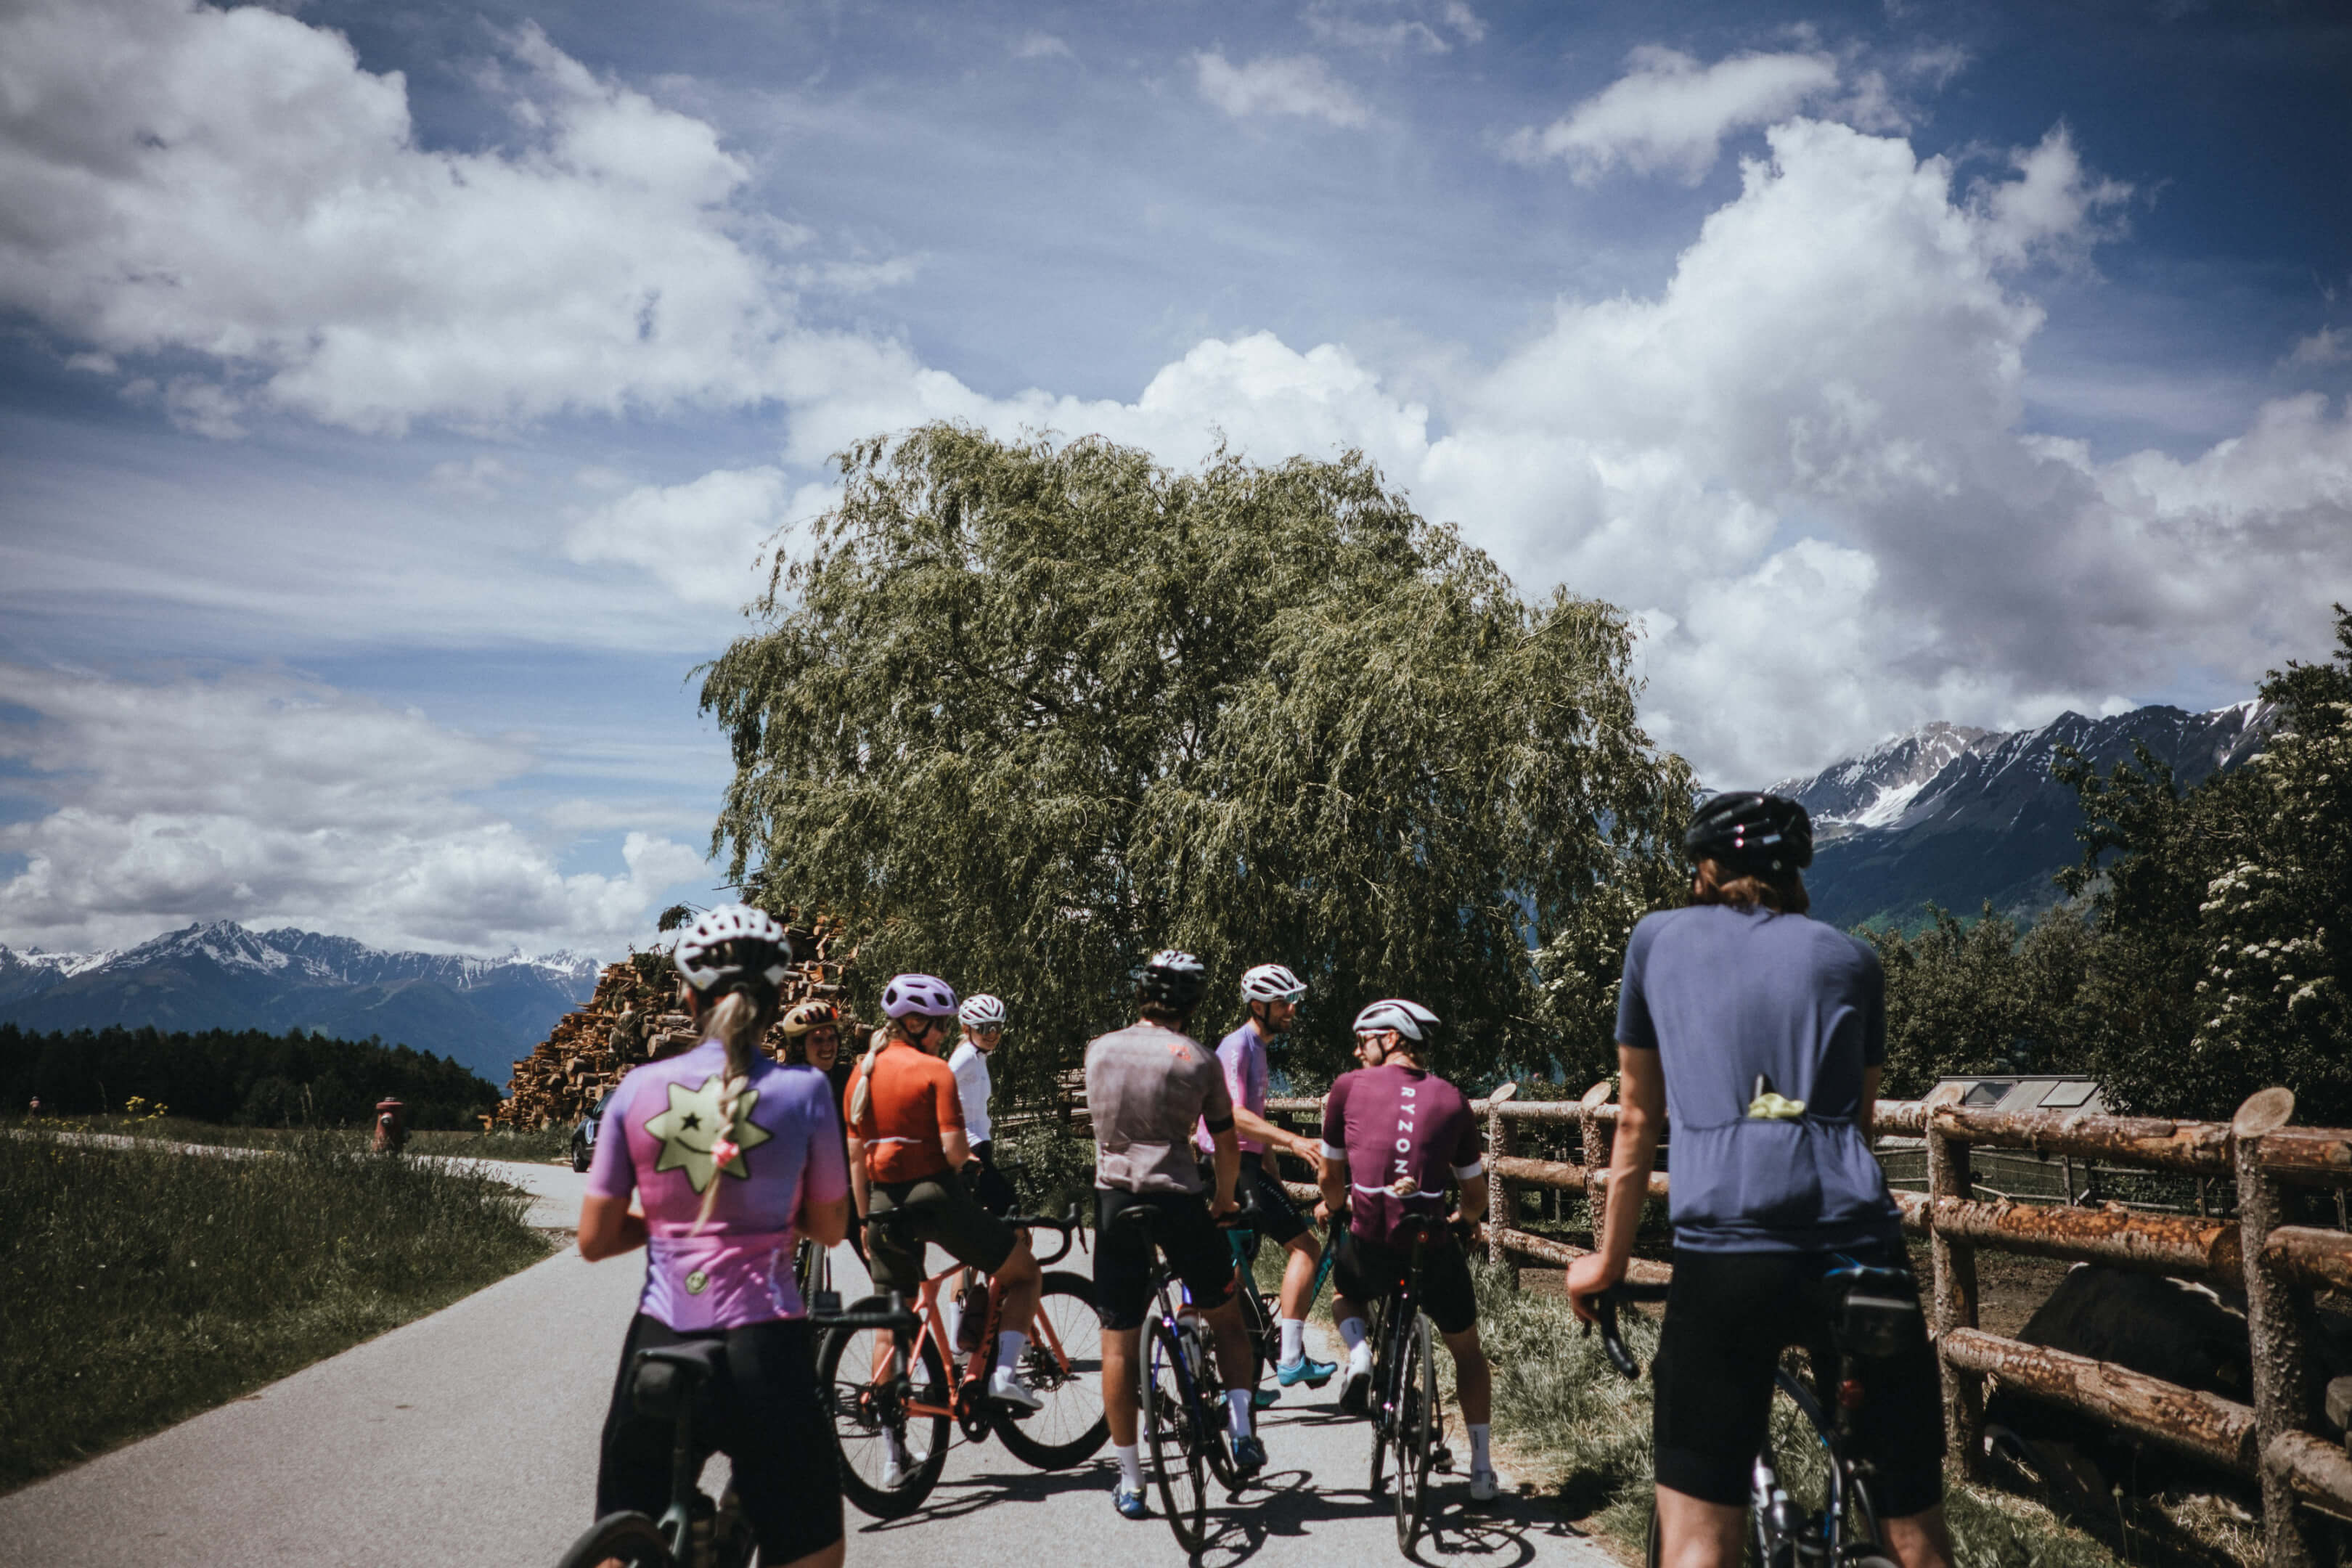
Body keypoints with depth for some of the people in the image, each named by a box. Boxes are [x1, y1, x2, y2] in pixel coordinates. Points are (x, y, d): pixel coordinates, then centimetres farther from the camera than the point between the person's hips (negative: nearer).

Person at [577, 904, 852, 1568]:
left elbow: (594, 1240, 3)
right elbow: (830, 1227, 5)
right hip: (763, 1347, -2)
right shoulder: (802, 1091, -6)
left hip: (658, 1345, 3)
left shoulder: (639, 1088, 0)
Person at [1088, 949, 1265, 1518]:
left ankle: (1130, 1483, 12)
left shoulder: (1099, 1050, 8)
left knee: (1118, 1343, 7)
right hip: (1177, 1199, -2)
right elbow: (1227, 1148, 4)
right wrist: (1222, 1203, 21)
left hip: (1114, 1198, 2)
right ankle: (1240, 1427, 10)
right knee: (1226, 1317, 20)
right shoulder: (1197, 1059, -2)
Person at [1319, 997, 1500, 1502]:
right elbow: (1477, 1199, 14)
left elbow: (1331, 1180, 12)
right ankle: (1482, 1468, 27)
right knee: (1468, 1352, 25)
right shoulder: (1451, 1100, 7)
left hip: (1369, 1248, -1)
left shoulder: (1349, 1087, 3)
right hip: (1433, 1251, 1)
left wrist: (1334, 1207, 35)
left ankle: (1359, 1351, 8)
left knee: (1342, 1290, 35)